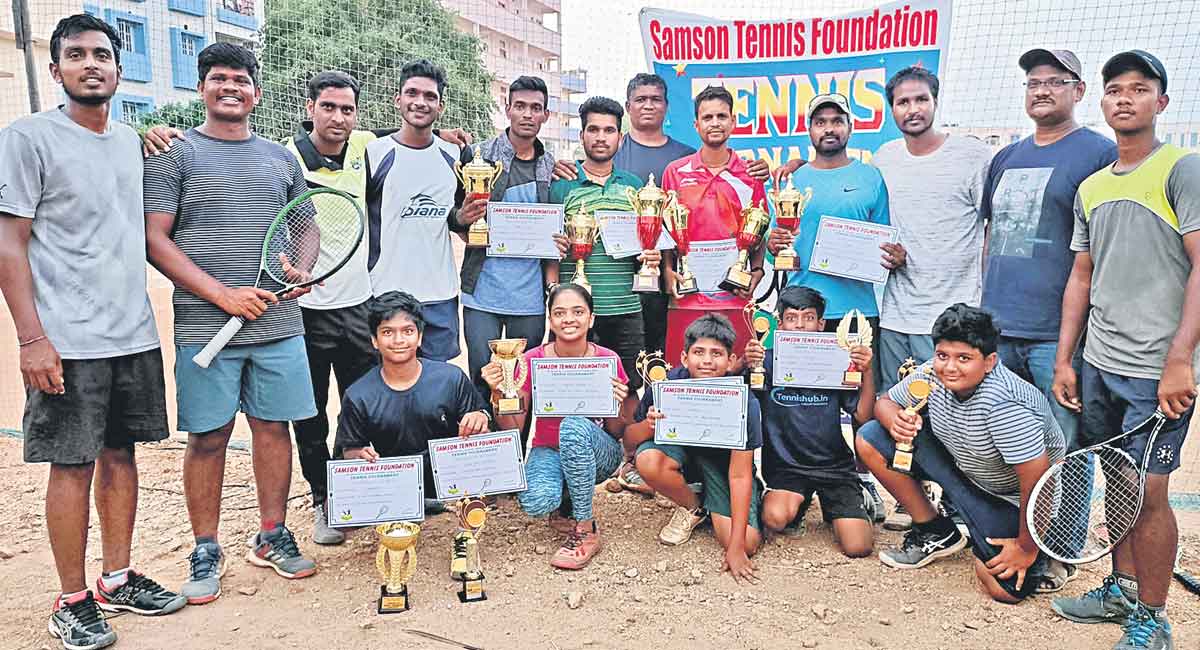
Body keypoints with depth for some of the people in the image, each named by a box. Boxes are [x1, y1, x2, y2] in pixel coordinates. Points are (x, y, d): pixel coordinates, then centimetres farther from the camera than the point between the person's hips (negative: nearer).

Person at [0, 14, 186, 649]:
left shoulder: (131, 141, 13)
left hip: (135, 335, 6)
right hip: (67, 341, -6)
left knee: (121, 454, 12)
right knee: (73, 465, 1)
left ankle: (117, 580, 25)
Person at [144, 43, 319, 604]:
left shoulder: (281, 158, 14)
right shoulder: (174, 154, 1)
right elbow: (154, 240, -6)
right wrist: (223, 294, -15)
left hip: (278, 324, 4)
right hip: (204, 327, -3)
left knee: (274, 427, 9)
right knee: (207, 437, 4)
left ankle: (272, 536, 25)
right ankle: (206, 552, 19)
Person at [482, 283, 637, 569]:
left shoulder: (608, 360, -12)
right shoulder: (532, 361, -10)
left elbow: (616, 433, -3)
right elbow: (513, 430, -8)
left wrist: (617, 404, -25)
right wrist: (497, 393, -25)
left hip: (596, 454, 0)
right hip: (548, 451, 0)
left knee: (574, 425, -36)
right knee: (535, 502, -34)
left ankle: (586, 532, -20)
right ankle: (565, 502, 6)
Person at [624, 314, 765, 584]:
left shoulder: (743, 401, -28)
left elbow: (739, 476, -26)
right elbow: (629, 440, -12)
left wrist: (736, 548, -29)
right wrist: (649, 425, -37)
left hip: (724, 461, -2)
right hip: (679, 446, 2)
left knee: (747, 543, -20)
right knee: (648, 460, -33)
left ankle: (712, 506, 15)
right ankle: (693, 508, 0)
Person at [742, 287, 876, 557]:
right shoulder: (768, 362, -2)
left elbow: (864, 416, -3)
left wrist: (867, 372, -18)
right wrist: (746, 365, -33)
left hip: (833, 464, 1)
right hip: (785, 463, -1)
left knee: (857, 547, -12)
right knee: (775, 519, -29)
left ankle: (858, 500, 23)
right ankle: (799, 504, 8)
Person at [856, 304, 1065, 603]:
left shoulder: (1004, 406, -37)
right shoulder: (933, 377, -16)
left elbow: (1039, 482, -33)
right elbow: (884, 402, 1)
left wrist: (1027, 549, -22)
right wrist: (897, 421, -24)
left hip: (1013, 498, -6)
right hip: (967, 470, 6)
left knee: (1006, 589, -20)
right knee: (870, 439, -7)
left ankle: (1039, 556, 18)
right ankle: (938, 533, 9)